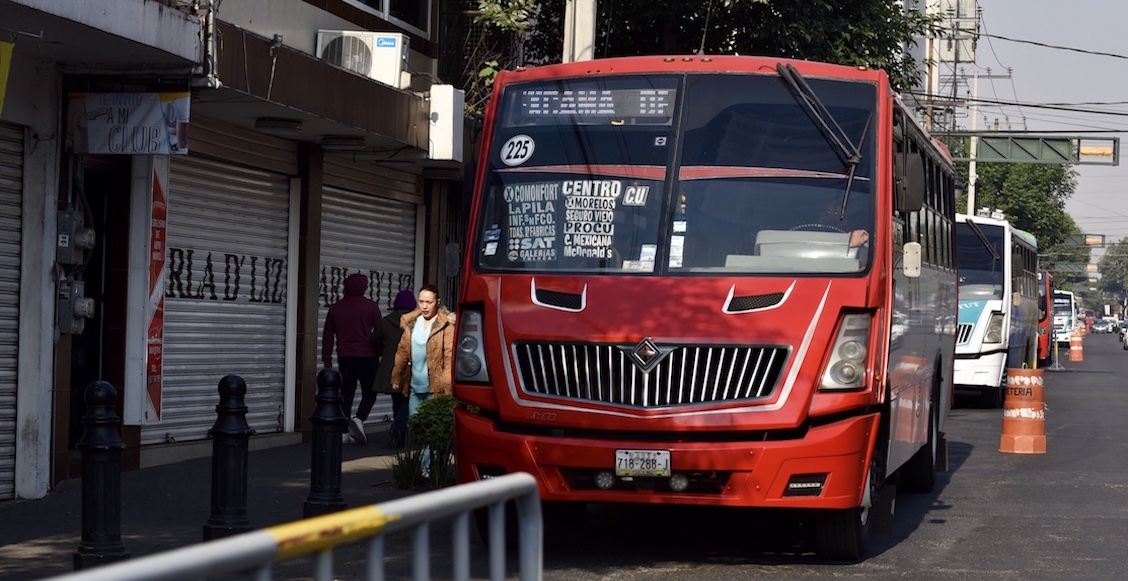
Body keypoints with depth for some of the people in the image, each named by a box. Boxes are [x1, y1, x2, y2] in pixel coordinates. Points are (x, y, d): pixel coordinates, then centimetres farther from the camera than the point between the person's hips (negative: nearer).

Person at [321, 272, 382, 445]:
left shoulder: (336, 308, 8)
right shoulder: (370, 306, -3)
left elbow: (327, 336, 10)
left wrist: (327, 360, 15)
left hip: (345, 358, 3)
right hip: (367, 356, -3)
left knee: (347, 393, 9)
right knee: (369, 392, 5)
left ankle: (344, 432, 4)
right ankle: (359, 418, -19)